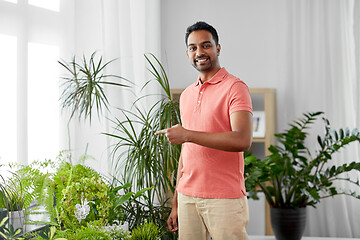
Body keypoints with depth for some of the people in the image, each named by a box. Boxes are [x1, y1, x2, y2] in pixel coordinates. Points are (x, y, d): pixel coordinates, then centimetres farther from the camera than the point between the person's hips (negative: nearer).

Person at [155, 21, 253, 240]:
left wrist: (187, 135, -19)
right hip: (188, 197, 6)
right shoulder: (186, 95, 15)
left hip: (224, 198, -6)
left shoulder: (235, 88, -6)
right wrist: (176, 203, 16)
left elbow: (243, 140, -20)